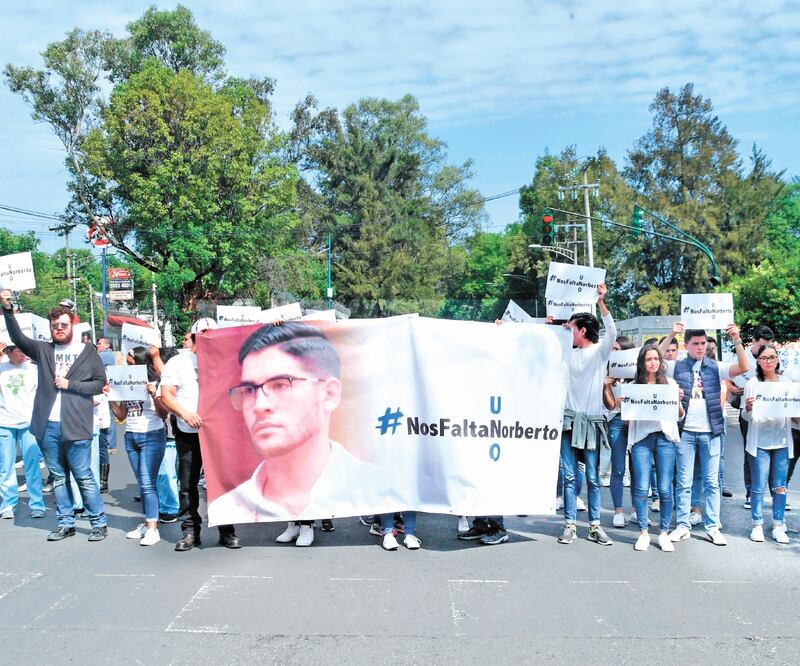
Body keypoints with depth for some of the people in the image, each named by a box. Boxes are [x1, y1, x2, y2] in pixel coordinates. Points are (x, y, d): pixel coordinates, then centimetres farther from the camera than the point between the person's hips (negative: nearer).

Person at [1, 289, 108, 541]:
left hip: (75, 426, -3)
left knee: (84, 477, 1)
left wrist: (70, 384, -10)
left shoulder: (88, 351, 3)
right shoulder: (43, 350, 10)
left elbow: (100, 383, 1)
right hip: (48, 426, 3)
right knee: (58, 477, 12)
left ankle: (99, 523, 10)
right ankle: (66, 523, 21)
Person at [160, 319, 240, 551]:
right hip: (188, 434, 0)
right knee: (188, 484, 4)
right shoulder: (178, 362, 7)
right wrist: (185, 413, -15)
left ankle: (227, 530, 10)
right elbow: (166, 395, -1)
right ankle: (190, 531, 15)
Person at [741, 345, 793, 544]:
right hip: (759, 441, -2)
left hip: (782, 441, 2)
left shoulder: (787, 382, 7)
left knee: (779, 486, 6)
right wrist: (748, 408, -20)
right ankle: (757, 525, 12)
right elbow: (746, 417, 1)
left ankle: (778, 526, 16)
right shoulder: (752, 384, 0)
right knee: (759, 487, 1)